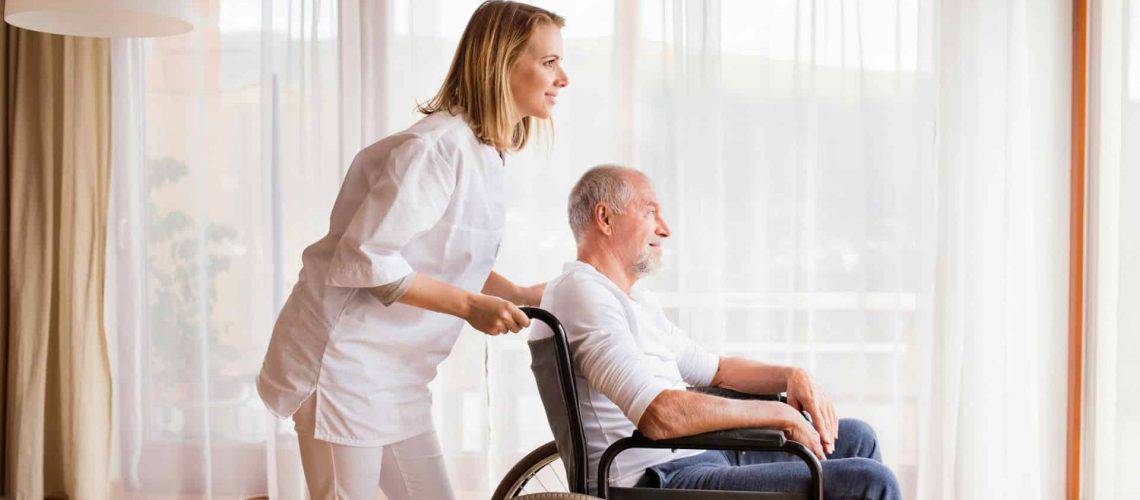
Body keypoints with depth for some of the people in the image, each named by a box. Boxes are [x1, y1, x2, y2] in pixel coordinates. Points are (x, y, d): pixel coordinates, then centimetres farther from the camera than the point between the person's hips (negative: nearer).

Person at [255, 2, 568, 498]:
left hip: (395, 373, 10)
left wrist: (523, 295, 8)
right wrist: (470, 306, -22)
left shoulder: (485, 154, 12)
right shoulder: (438, 146, -20)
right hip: (345, 359, -10)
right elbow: (366, 258, -24)